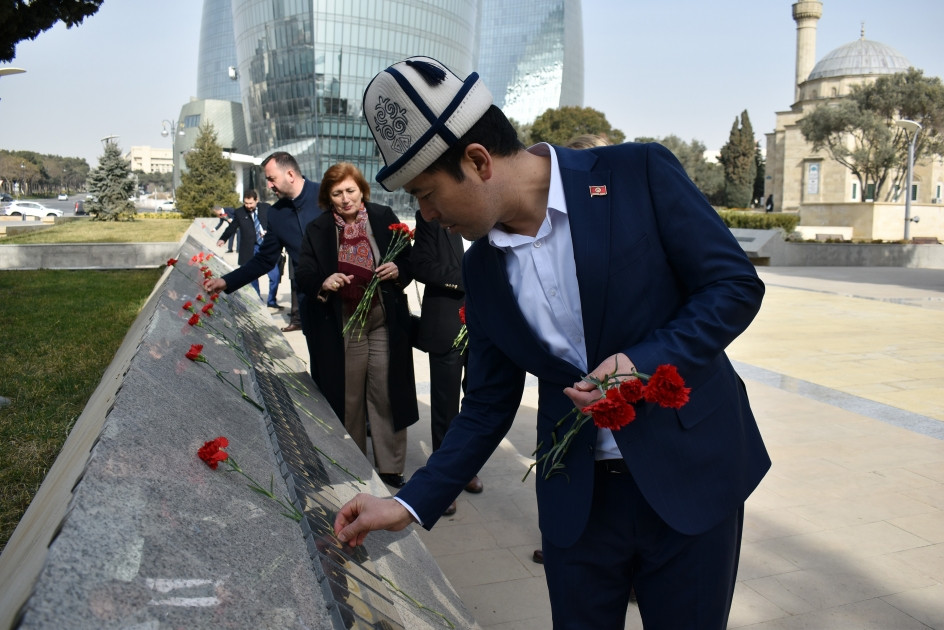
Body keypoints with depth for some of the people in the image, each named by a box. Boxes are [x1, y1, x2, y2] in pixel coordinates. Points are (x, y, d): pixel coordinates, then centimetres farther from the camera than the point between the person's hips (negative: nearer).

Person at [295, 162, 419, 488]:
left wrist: (398, 271, -14)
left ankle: (390, 466, 18)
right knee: (347, 397, 10)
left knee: (385, 394, 4)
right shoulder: (317, 230, 3)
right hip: (341, 326, 1)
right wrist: (323, 284, -21)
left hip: (385, 321, 0)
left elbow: (410, 263, 8)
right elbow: (303, 276, 0)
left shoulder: (385, 218, 2)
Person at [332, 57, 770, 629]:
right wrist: (412, 504, 0)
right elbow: (488, 405, 7)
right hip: (576, 498, 3)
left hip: (691, 478, -3)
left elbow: (737, 285, -8)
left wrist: (645, 363, -22)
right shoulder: (482, 267, 2)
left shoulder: (639, 174, -11)